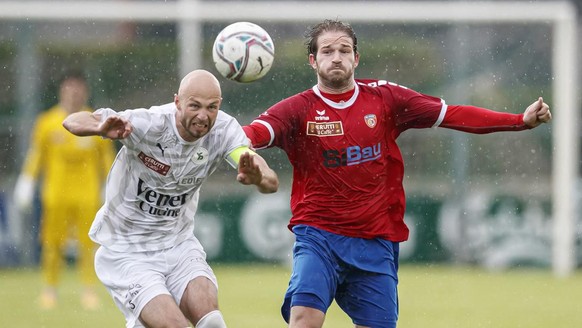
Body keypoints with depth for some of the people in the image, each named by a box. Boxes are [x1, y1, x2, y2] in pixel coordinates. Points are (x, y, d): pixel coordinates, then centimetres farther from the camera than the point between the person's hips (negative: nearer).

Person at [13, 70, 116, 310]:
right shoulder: (47, 123, 4)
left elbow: (107, 159, 10)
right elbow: (35, 155, 9)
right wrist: (26, 183, 5)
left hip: (88, 195, 0)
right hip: (56, 194, 0)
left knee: (88, 243, -5)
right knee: (52, 243, -2)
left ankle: (89, 291, 2)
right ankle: (49, 290, 9)